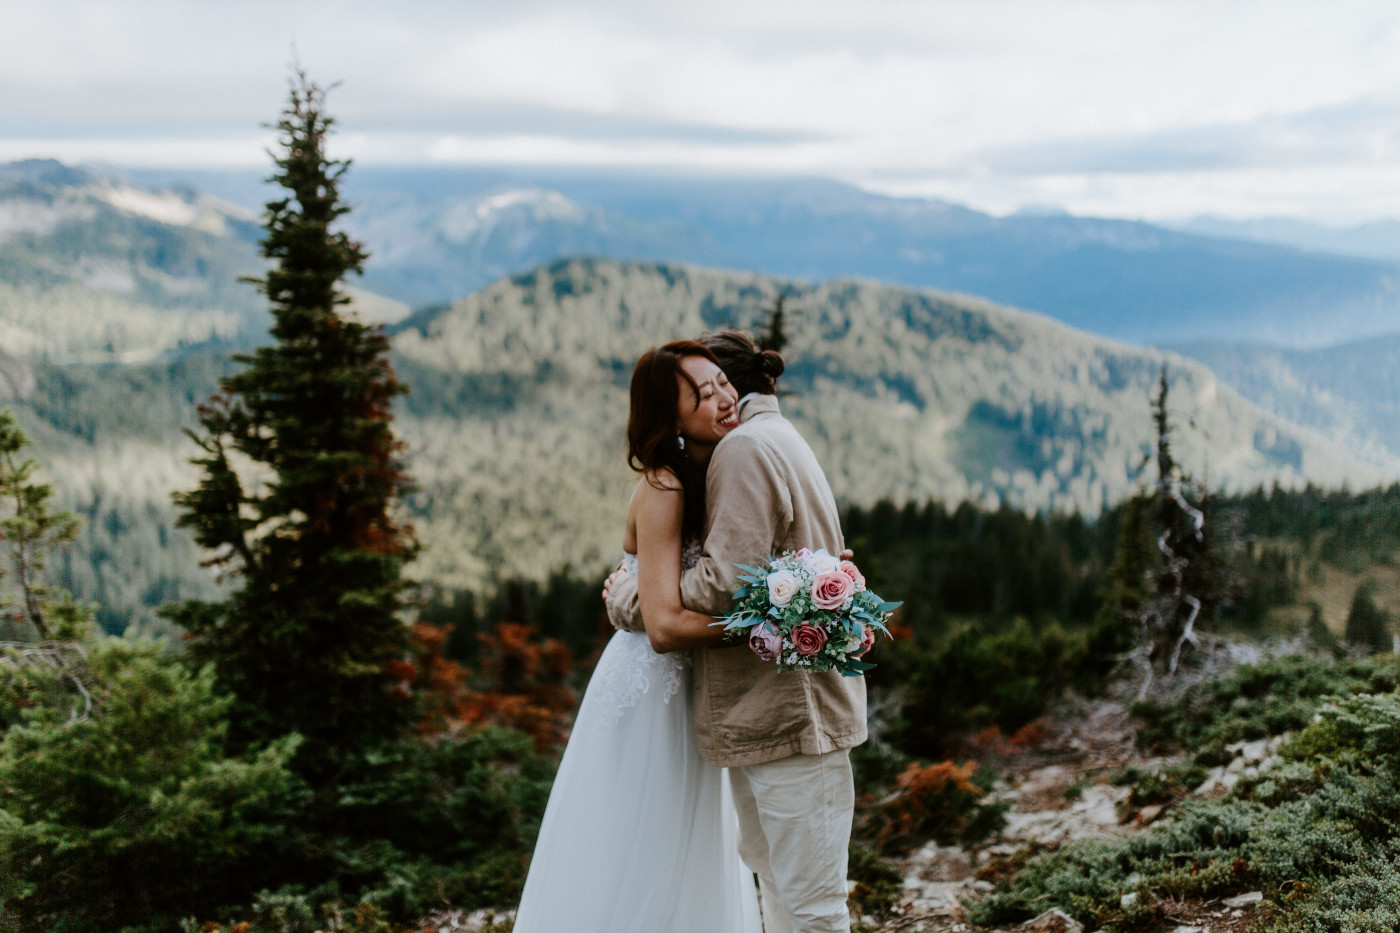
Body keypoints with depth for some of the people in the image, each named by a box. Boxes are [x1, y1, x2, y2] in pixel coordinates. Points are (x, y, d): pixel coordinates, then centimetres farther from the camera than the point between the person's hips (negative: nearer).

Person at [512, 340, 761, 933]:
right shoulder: (662, 489, -21)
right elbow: (665, 624, -27)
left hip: (696, 689, 8)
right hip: (650, 690, -8)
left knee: (693, 867, 18)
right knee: (636, 877, 3)